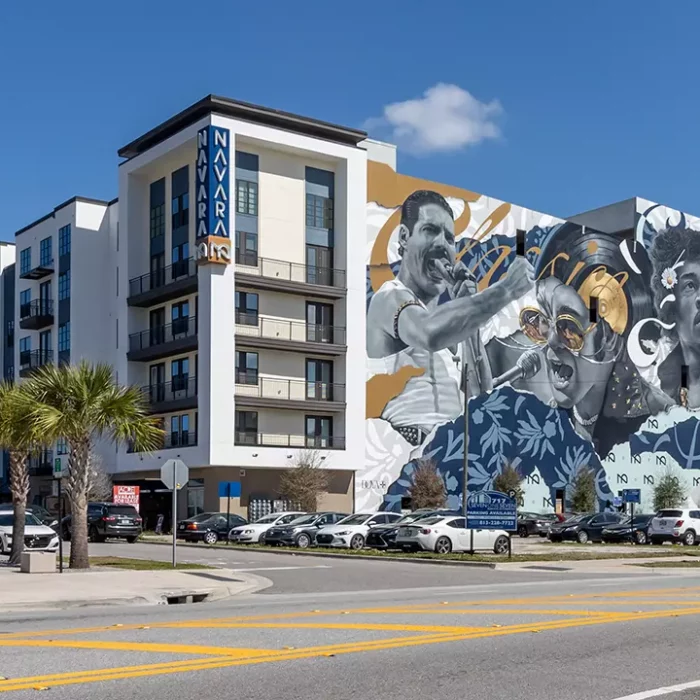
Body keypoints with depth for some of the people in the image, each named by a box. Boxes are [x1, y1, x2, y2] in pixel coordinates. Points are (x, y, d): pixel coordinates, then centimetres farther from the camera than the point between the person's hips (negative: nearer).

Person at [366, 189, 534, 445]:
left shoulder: (439, 307, 20)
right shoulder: (390, 298, -4)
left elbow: (481, 393, 14)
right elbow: (430, 334, -29)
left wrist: (467, 312, 7)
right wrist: (506, 288, -24)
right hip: (413, 444, -8)